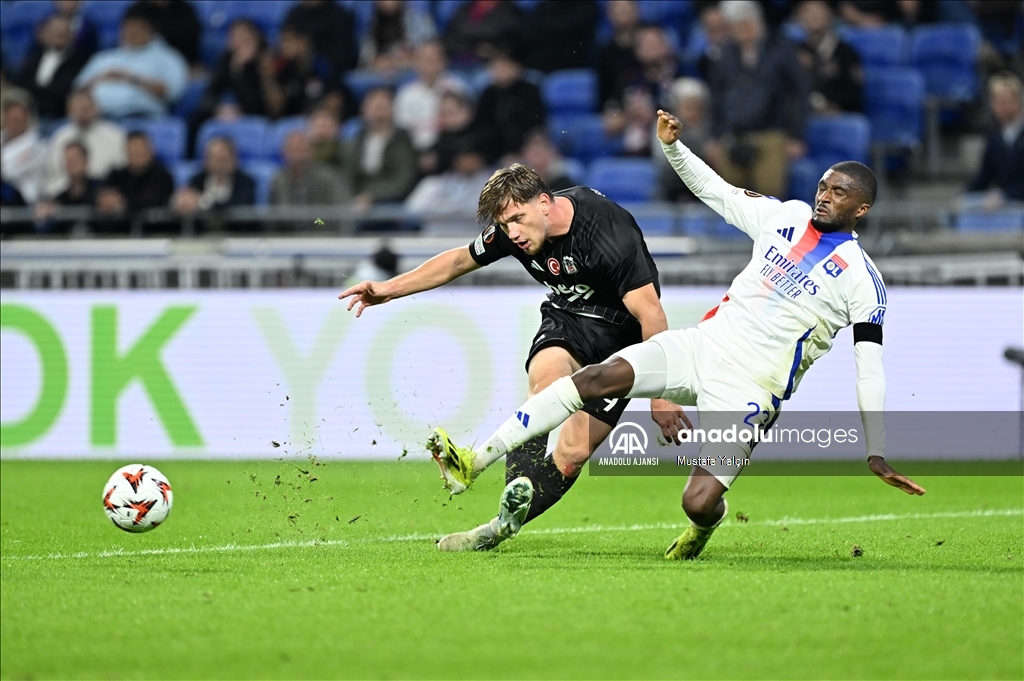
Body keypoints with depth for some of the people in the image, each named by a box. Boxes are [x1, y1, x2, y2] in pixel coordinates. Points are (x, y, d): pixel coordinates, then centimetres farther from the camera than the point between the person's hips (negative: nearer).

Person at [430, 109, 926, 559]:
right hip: (704, 344, 5)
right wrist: (673, 147, 3)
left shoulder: (861, 280, -5)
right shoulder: (788, 216, 10)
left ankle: (707, 521, 21)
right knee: (597, 378, -17)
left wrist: (877, 453, -9)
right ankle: (476, 462, -20)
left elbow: (869, 369, -6)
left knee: (699, 504, -21)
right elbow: (715, 190, 19)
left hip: (748, 389, -5)